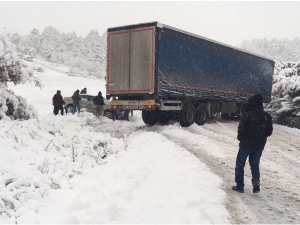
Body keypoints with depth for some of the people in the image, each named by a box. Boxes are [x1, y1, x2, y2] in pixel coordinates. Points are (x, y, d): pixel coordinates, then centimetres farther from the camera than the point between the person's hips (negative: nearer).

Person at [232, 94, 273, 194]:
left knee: (240, 164, 12)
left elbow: (241, 129, -15)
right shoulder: (267, 116, -2)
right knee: (255, 164, 20)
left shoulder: (247, 115, -16)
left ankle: (239, 186, 14)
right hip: (259, 146, 4)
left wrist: (240, 138, 5)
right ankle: (256, 182, 0)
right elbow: (269, 132, 4)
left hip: (246, 144, -4)